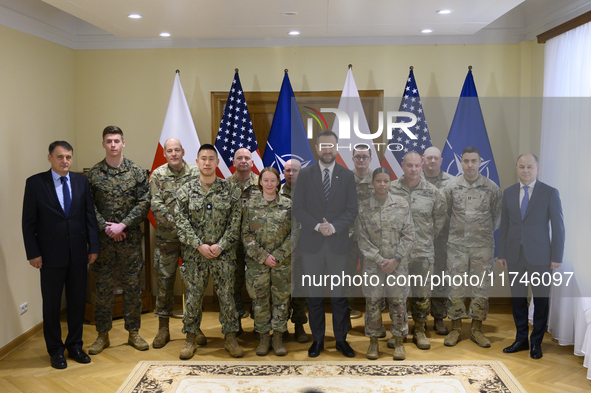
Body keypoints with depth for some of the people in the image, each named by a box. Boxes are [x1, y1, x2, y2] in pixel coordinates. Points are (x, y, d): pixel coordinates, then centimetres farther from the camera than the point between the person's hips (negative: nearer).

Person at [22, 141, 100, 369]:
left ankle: (75, 345, 27)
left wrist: (93, 246, 0)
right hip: (51, 255, -3)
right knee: (51, 305, 9)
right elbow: (29, 222, -4)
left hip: (78, 254, 3)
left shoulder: (81, 181, 4)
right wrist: (33, 253, -8)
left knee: (78, 301, 11)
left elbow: (90, 216, 5)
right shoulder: (35, 183, -4)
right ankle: (55, 350, 24)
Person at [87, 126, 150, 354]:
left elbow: (144, 202, -5)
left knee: (132, 286, 7)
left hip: (130, 239, 0)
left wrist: (122, 225, -13)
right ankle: (103, 335, 20)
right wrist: (105, 226, -13)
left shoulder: (137, 172, 1)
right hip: (102, 239, 0)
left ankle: (133, 332, 21)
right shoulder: (93, 174, 2)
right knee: (103, 287, 7)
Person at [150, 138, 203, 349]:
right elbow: (156, 206, -7)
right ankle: (163, 328, 18)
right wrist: (177, 224, -16)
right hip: (166, 238, 0)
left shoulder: (196, 172, 0)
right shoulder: (158, 175, 0)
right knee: (164, 282, 5)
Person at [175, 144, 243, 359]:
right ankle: (190, 339, 21)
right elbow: (182, 222, -3)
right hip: (194, 253, 0)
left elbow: (235, 222, -2)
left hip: (223, 253, 0)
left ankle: (230, 338, 18)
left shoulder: (230, 190, 0)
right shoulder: (186, 190, 1)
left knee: (227, 295, 4)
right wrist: (199, 245, -11)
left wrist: (221, 246, -11)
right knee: (193, 295, 6)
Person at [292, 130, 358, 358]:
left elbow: (352, 210, 0)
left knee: (339, 296, 5)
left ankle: (341, 340, 20)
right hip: (311, 244, 0)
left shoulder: (347, 176, 5)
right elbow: (298, 209, -1)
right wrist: (317, 226, -15)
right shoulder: (305, 175, 4)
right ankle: (317, 340, 22)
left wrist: (333, 226, -15)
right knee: (314, 296, 8)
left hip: (338, 244, 0)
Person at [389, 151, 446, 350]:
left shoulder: (432, 192, 2)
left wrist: (430, 236, 11)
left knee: (422, 294, 7)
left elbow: (441, 216, 14)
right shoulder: (390, 189, -1)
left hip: (423, 252, 0)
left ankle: (420, 332, 22)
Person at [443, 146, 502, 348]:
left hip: (483, 246, 0)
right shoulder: (451, 187, -1)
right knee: (456, 286, 3)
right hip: (457, 245, 0)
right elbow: (444, 213, 8)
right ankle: (455, 329, 15)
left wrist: (486, 233, 11)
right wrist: (455, 231, 10)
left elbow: (497, 215, 9)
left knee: (481, 287, 5)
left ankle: (476, 329, 18)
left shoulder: (492, 188, -1)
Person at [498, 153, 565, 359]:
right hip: (515, 255, 3)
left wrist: (557, 257, -7)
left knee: (540, 300, 6)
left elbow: (558, 227, -3)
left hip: (539, 256, -3)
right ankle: (521, 340, 24)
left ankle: (536, 343, 20)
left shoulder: (550, 193, -3)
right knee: (517, 298, 10)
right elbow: (504, 225, 10)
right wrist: (502, 253, 7)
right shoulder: (509, 193, 8)